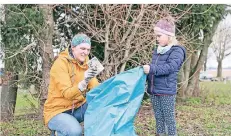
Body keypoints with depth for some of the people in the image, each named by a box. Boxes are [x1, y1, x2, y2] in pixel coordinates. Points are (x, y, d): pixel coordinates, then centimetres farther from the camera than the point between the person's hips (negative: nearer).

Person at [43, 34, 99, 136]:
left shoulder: (85, 62, 3)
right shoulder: (60, 63, -16)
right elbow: (67, 93, -25)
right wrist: (83, 83, -43)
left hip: (77, 108, 5)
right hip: (57, 111, -5)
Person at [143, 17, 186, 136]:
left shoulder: (177, 51, -9)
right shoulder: (157, 51, 15)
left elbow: (170, 67, -24)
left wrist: (152, 69, -34)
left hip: (167, 91, -7)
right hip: (154, 91, 7)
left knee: (169, 118, 1)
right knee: (158, 117, 14)